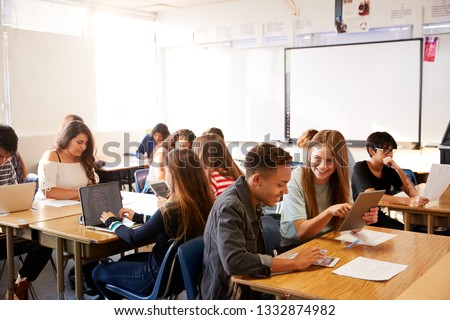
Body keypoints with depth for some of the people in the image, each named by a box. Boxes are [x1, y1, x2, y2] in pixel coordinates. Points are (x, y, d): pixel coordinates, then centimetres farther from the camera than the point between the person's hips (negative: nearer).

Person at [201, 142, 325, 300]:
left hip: (249, 288, 8)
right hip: (229, 297, -8)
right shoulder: (230, 207, -21)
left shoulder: (252, 202, 3)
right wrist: (294, 263, -26)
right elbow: (234, 262, -33)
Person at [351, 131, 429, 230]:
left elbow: (413, 194, -4)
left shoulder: (389, 170, 7)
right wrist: (408, 201, -38)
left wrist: (397, 168, -16)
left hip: (380, 217, 6)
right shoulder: (360, 168, -10)